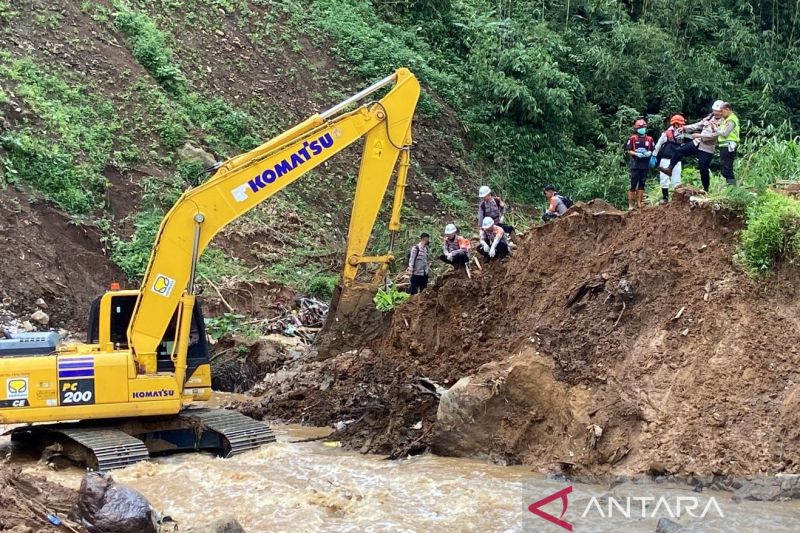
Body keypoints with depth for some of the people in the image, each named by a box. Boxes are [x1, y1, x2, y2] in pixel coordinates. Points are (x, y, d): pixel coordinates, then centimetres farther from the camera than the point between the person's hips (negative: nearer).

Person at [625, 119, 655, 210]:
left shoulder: (649, 139, 5)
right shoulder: (633, 138, -2)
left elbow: (653, 150, 12)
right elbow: (628, 150, -2)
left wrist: (649, 153, -10)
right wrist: (637, 154, -17)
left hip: (645, 165, 3)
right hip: (635, 164, -3)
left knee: (642, 184, 10)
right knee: (633, 185, -5)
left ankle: (639, 202, 18)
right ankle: (630, 204, -2)